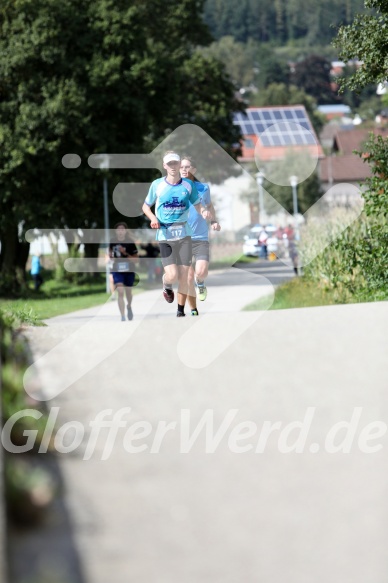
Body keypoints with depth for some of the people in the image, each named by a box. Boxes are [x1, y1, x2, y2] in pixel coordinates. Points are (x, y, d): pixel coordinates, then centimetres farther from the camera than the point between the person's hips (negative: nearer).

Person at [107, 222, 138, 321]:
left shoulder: (130, 243, -12)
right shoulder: (113, 242, -5)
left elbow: (135, 260, -12)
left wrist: (125, 253, -25)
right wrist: (110, 256, -3)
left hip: (129, 270, 0)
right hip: (117, 271, 0)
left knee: (128, 292, 18)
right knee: (120, 292, -17)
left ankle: (129, 306, 52)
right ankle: (123, 317, -18)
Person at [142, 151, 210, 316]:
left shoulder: (189, 185, 2)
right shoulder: (157, 184, 0)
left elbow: (197, 205, 10)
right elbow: (146, 206, 11)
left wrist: (203, 212, -13)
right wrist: (153, 218, -9)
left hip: (184, 234, 1)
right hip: (164, 235, -1)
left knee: (184, 275, 0)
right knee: (172, 275, -13)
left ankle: (181, 309, 16)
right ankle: (167, 286, 24)